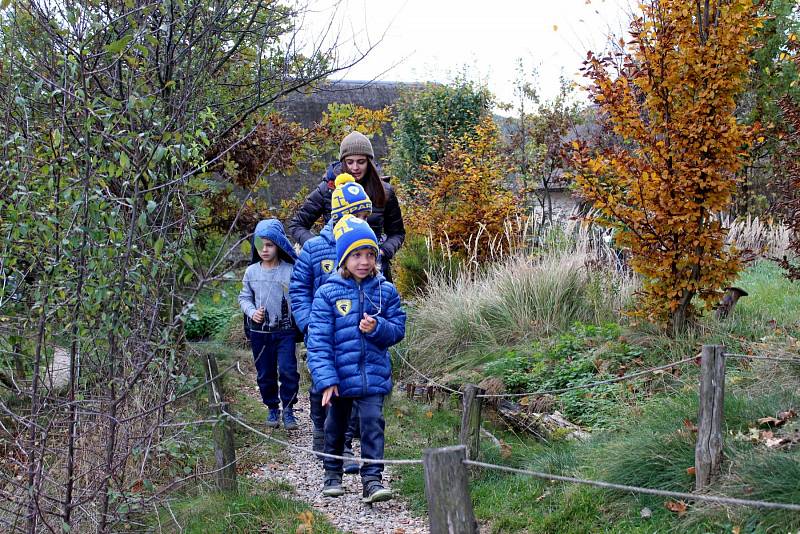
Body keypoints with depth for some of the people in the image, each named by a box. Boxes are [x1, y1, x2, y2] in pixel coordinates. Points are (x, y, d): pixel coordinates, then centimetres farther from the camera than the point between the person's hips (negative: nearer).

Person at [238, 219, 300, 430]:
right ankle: (273, 409, 26)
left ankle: (288, 409, 6)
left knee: (288, 370, -10)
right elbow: (244, 297, 13)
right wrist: (252, 311, -5)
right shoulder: (251, 272, 3)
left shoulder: (290, 271, -6)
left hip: (285, 331, -3)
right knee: (264, 373, 10)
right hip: (259, 332, 3)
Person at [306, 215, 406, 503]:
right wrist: (325, 379, -17)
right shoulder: (328, 293, -8)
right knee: (336, 426, 16)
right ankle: (332, 473, 34)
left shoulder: (386, 291, 0)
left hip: (373, 375, 0)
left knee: (373, 423, -9)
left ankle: (372, 479, -3)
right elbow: (318, 340, -10)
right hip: (339, 376, 0)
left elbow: (398, 329, 4)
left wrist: (377, 327, -18)